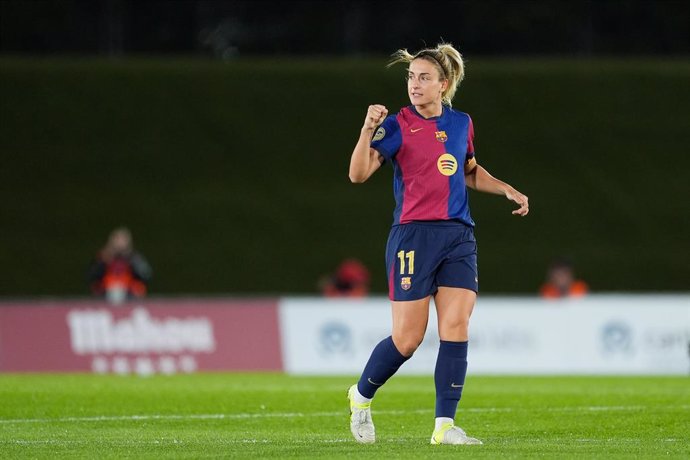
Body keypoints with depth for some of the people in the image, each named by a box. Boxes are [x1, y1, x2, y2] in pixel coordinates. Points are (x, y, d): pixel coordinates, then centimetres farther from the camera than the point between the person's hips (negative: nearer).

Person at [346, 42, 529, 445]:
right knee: (408, 339, -3)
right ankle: (361, 396, 24)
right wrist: (368, 130, -27)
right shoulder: (398, 125, -5)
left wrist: (507, 190, 13)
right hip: (413, 235, -4)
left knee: (457, 328, -7)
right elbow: (359, 174, -14)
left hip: (459, 235, 4)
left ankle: (445, 425, -4)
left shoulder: (461, 123, 11)